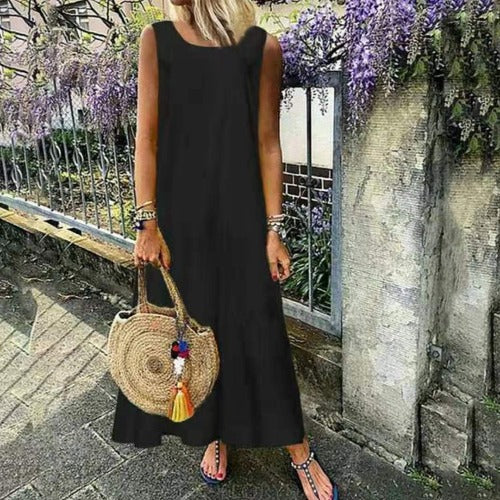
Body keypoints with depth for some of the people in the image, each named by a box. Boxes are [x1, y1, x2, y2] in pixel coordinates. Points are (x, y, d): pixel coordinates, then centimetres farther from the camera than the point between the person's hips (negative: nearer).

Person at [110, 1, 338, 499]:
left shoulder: (262, 46, 0)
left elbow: (268, 143, -2)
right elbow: (147, 135, -2)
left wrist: (273, 229, -6)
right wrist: (148, 222, -8)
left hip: (240, 211, -1)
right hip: (178, 211, 2)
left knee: (257, 329, 3)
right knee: (189, 324, 11)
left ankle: (299, 451, 23)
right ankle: (215, 434, 35)